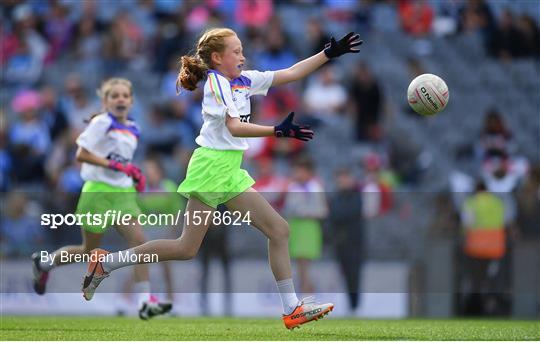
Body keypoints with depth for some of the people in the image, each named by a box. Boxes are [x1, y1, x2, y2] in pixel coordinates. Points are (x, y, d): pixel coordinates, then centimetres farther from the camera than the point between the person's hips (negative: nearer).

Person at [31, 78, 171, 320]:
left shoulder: (132, 129, 11)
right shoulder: (101, 123, -10)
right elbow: (81, 155, -16)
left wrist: (136, 175, 5)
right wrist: (116, 165, -22)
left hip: (123, 192, 6)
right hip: (99, 190, -6)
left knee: (138, 241, -12)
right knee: (90, 250, 7)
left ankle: (145, 301, -16)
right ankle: (43, 262, 32)